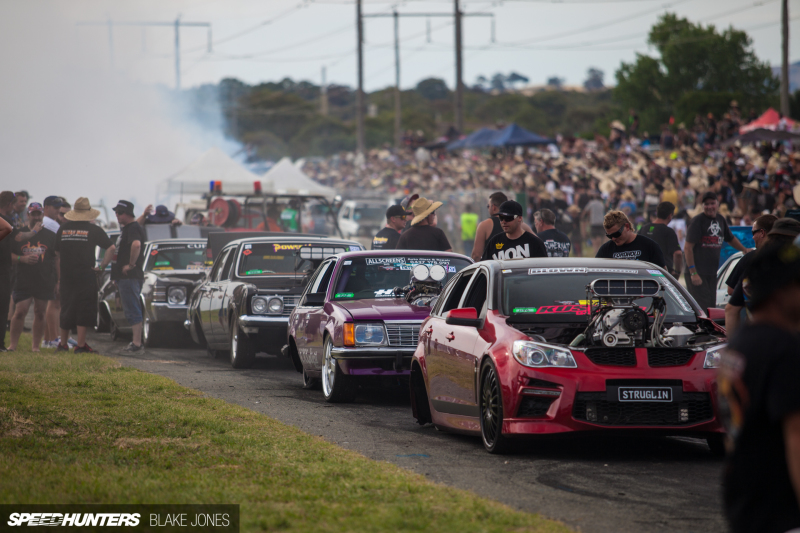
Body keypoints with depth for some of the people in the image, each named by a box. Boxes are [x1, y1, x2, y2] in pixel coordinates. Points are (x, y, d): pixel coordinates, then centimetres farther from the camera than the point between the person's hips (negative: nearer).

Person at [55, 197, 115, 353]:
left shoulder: (63, 229, 7)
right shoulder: (94, 230, -3)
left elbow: (56, 252, 12)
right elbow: (111, 248, -9)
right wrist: (102, 266, -3)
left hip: (66, 276, 4)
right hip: (86, 275, -4)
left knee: (66, 309, 13)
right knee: (84, 310, 0)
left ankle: (63, 343, 21)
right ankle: (81, 345, -3)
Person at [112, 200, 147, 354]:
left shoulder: (133, 228, -14)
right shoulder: (126, 228, 19)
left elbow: (136, 244, -35)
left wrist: (131, 265, -27)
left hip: (130, 276, -11)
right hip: (124, 277, 11)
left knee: (133, 312, -11)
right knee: (132, 312, 14)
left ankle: (137, 344, -12)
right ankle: (136, 343, 18)